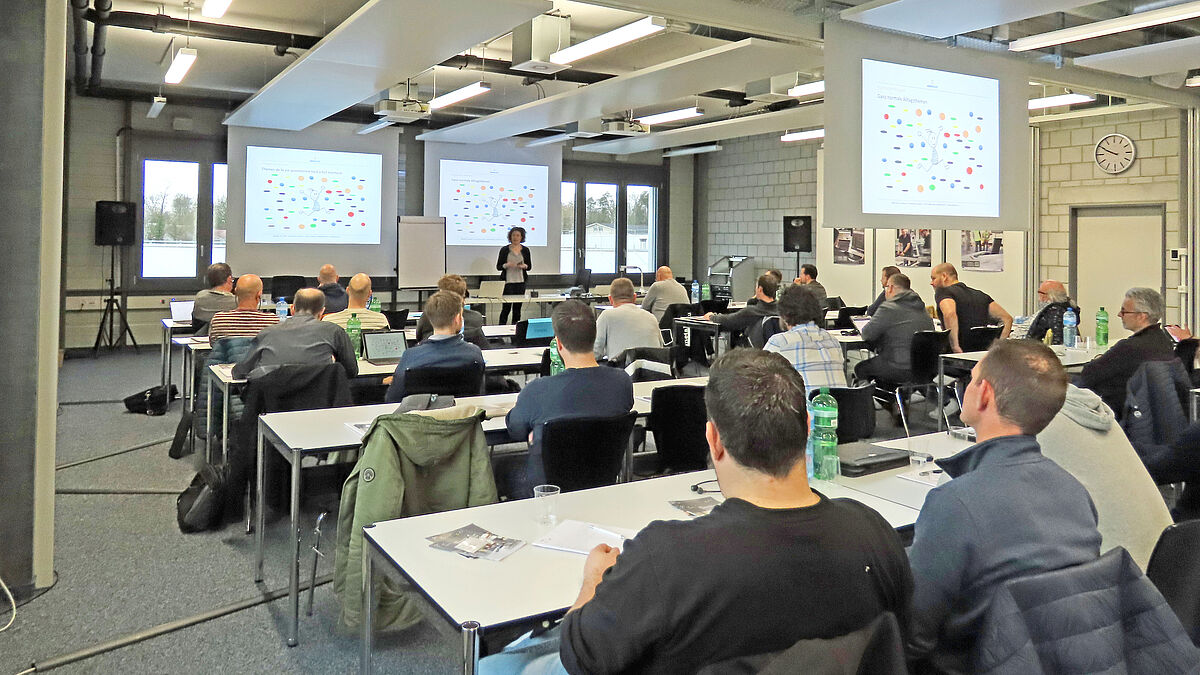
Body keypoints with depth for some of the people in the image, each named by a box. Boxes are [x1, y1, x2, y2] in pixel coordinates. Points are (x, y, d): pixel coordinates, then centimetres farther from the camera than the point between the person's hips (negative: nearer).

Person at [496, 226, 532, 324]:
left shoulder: (525, 250, 7)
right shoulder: (504, 249, 1)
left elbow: (529, 267, 11)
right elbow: (498, 266, 2)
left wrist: (524, 266, -11)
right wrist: (506, 265, -17)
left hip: (520, 281, 2)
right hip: (507, 281, -2)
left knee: (517, 307, 4)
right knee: (506, 307, -6)